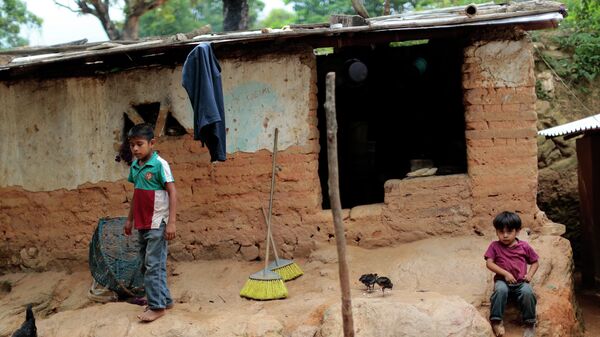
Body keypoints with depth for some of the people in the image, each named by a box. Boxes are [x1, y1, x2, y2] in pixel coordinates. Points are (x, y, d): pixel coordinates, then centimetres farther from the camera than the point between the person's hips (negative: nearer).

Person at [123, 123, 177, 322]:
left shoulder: (159, 165, -14)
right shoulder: (134, 166, 7)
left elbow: (172, 193, -15)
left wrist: (171, 223, -19)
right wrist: (130, 219, 20)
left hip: (157, 224, -8)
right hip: (142, 224, 8)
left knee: (153, 265, -6)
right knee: (148, 265, 15)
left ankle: (157, 306, 2)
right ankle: (164, 299, 27)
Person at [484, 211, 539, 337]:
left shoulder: (524, 246, 8)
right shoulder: (495, 246, 5)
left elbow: (535, 262, 16)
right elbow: (489, 263, -3)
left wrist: (530, 275, -4)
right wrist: (505, 273, -14)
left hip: (521, 282, 1)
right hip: (503, 280, -1)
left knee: (527, 292, -33)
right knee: (500, 290, -36)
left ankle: (530, 323, -15)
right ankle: (496, 321, -24)